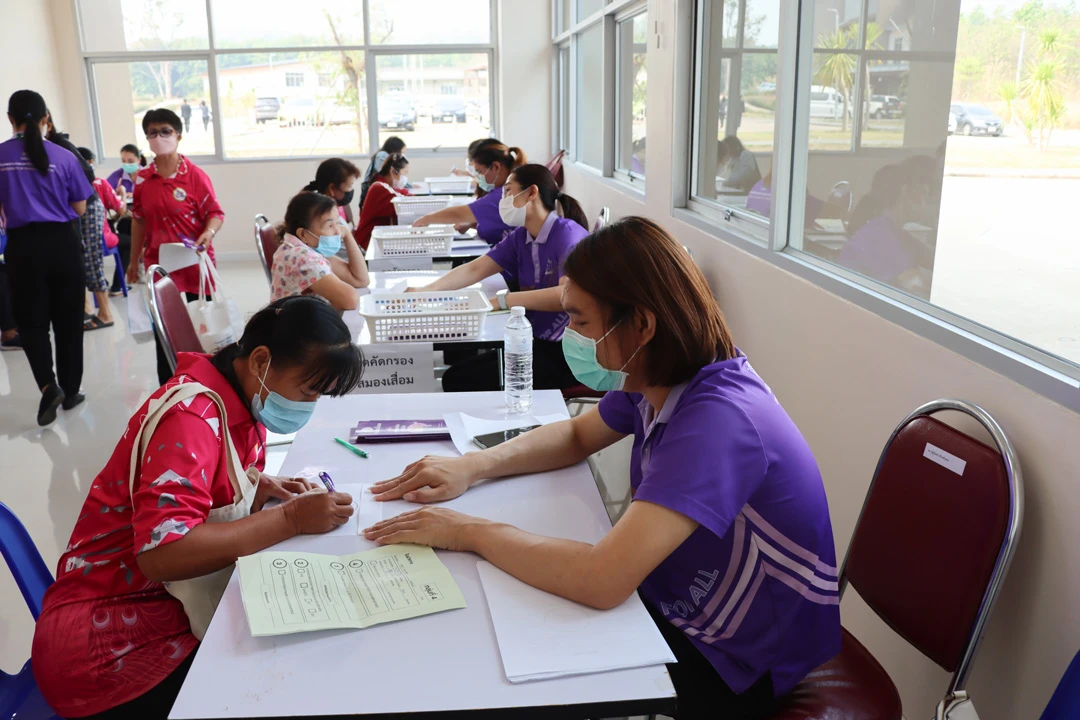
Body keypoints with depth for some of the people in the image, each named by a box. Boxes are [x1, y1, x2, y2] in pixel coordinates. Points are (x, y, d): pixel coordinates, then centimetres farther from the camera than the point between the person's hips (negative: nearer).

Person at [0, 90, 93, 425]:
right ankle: (70, 390, 19)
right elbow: (79, 208, 2)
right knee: (68, 320, 11)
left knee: (31, 321, 9)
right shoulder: (63, 156, -5)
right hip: (62, 242, 0)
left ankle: (48, 385, -10)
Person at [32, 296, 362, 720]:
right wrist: (290, 519, -30)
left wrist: (262, 487, -6)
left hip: (169, 603, 8)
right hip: (109, 641, -8)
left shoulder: (238, 398, 1)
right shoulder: (192, 417, -25)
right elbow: (162, 554, -35)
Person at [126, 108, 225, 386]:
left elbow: (216, 213, -7)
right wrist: (134, 261, 15)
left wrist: (208, 233, -29)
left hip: (194, 264, -3)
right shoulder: (142, 178, 4)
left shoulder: (195, 175, -8)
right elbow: (139, 220, 12)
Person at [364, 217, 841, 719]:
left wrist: (470, 531, -26)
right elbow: (576, 436, 10)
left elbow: (602, 580, -41)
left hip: (737, 663, -6)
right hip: (675, 609, 7)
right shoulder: (652, 379, -8)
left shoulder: (718, 419, -34)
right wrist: (471, 466, -7)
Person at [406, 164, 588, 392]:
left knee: (459, 380, -10)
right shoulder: (520, 237, 8)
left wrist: (502, 301, -27)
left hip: (567, 351, -7)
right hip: (536, 342, 7)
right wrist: (423, 292, -13)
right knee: (457, 370, 4)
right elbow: (474, 269, 1)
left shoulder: (568, 234, -16)